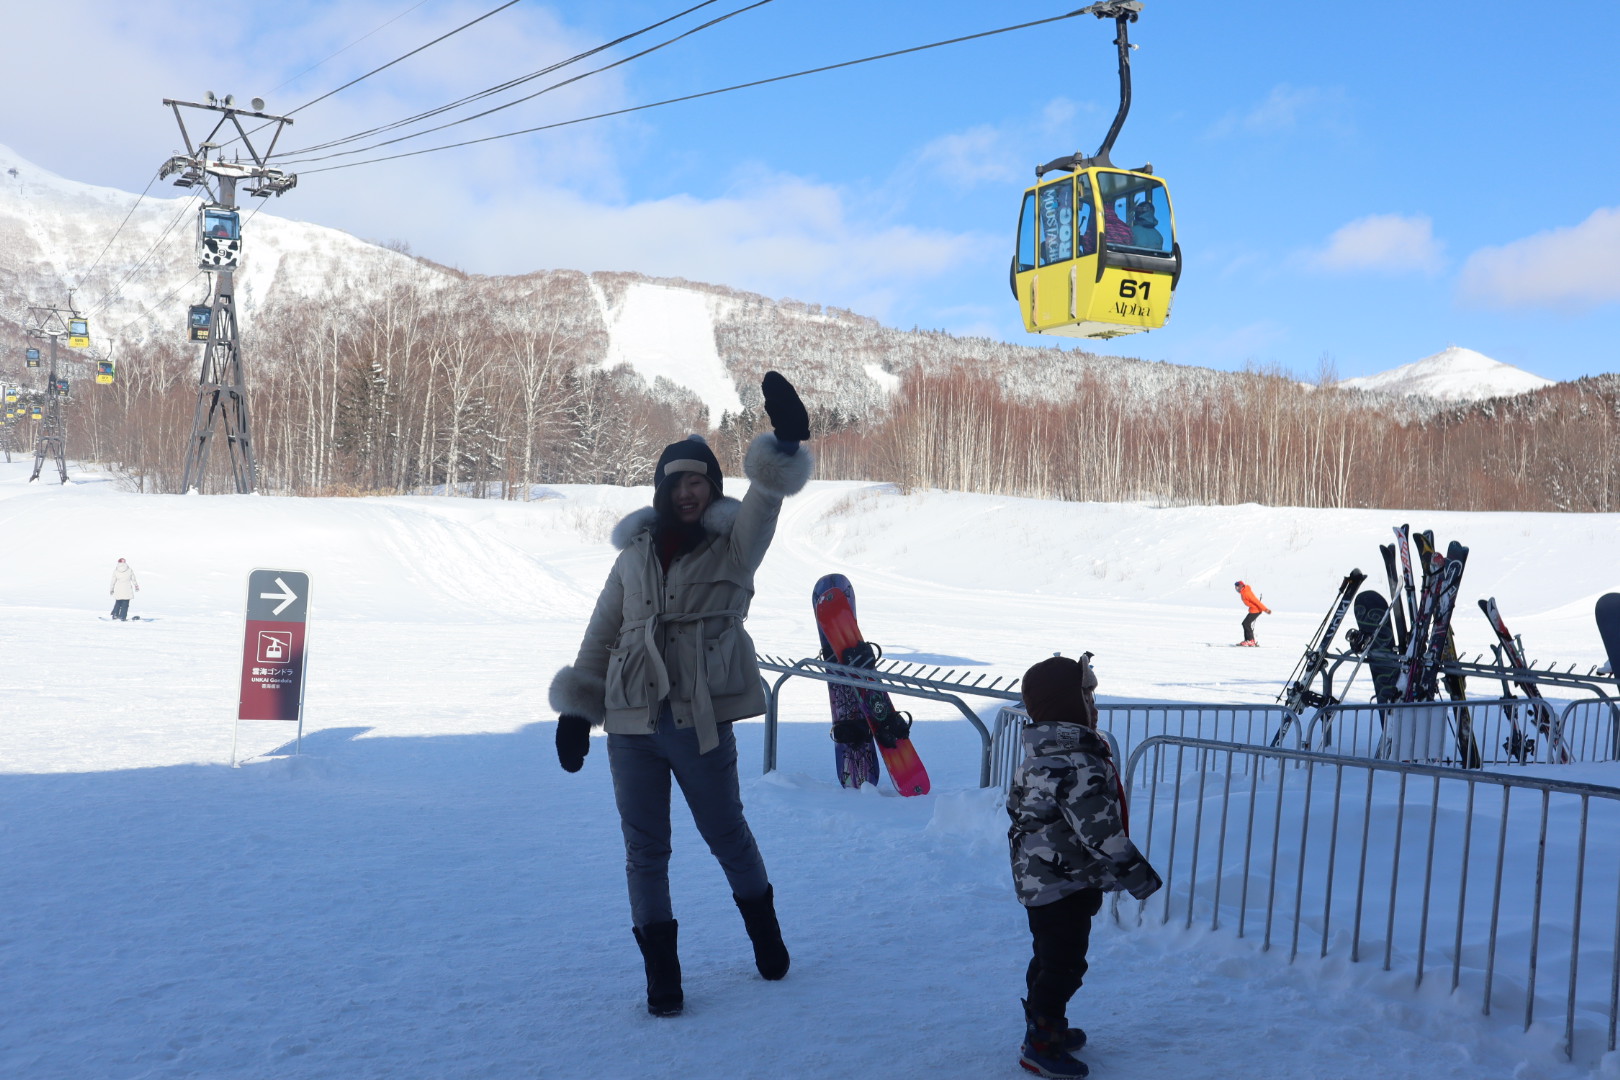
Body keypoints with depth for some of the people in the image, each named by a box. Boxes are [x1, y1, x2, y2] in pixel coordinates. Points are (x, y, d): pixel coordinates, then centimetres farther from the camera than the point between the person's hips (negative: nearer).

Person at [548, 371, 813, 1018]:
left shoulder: (733, 548, -1)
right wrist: (576, 710, 9)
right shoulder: (634, 555, 8)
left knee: (727, 833, 13)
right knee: (645, 847, 8)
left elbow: (765, 498, -19)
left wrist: (785, 443, -37)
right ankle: (660, 969, 22)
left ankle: (763, 929, 39)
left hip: (701, 723, -3)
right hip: (630, 723, 3)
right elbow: (601, 636, 13)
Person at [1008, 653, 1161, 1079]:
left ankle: (1046, 1025, 38)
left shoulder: (1042, 753, 7)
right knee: (1064, 963, 2)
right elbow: (1100, 831, -27)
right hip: (1065, 884, -10)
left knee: (1051, 956, 23)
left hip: (1038, 878, 10)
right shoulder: (1077, 764, -27)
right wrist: (1138, 875, -16)